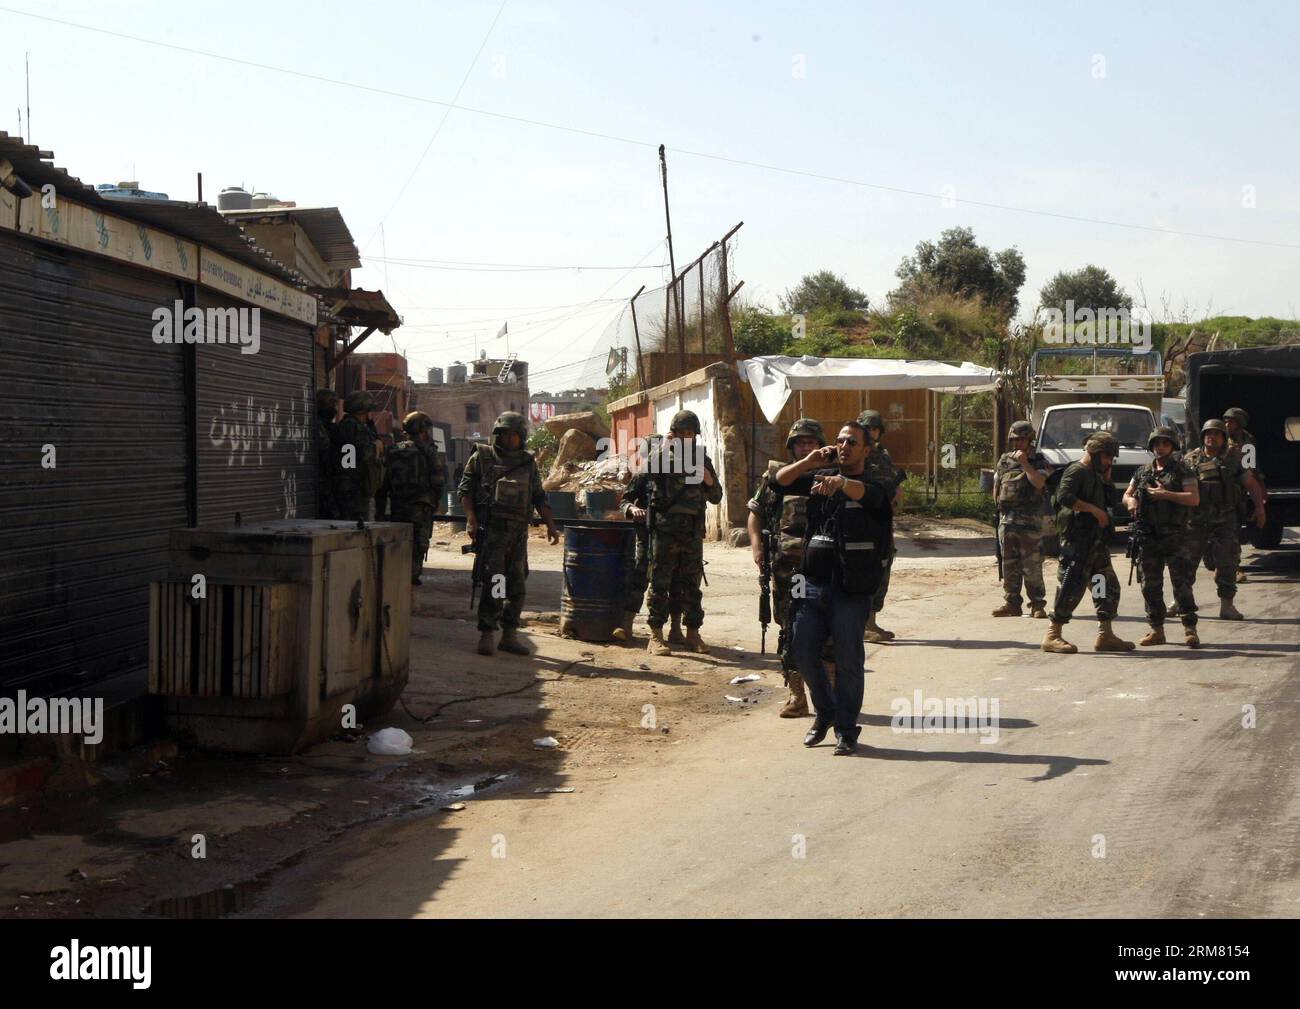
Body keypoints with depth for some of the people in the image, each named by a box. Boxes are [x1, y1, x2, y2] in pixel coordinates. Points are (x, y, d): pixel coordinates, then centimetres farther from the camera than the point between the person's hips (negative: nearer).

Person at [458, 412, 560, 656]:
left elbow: (539, 497, 16)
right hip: (491, 530, -4)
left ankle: (510, 634, 15)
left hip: (519, 533, 4)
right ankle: (487, 634, -4)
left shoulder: (528, 462, 13)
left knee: (517, 585, 6)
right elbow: (465, 489, 1)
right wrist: (471, 519, -11)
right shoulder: (482, 457, 3)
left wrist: (550, 525, 7)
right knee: (493, 583, -10)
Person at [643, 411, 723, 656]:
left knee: (691, 585, 8)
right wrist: (665, 446, -19)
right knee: (660, 584, -3)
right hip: (665, 531, -4)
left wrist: (709, 480, -4)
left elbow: (716, 498, 14)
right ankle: (656, 636, 0)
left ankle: (693, 635, 15)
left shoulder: (702, 459, 13)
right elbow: (652, 469, -21)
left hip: (693, 533, 4)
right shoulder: (663, 454, 2)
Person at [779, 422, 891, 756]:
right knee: (804, 654, 7)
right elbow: (781, 480, 7)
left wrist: (841, 482, -48)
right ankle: (824, 712, 29)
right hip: (814, 583, 5)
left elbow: (863, 492, -26)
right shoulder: (820, 478, 14)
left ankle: (846, 730, 11)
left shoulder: (876, 486, -2)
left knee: (848, 661, -1)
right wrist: (808, 462, -9)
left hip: (852, 590, -5)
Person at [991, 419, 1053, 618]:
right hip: (1007, 519, 5)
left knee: (1032, 567, -6)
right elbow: (996, 487, 18)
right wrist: (1001, 505, 8)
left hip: (1030, 521, -5)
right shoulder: (1004, 460, 13)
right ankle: (1012, 604, 15)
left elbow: (1039, 482, -18)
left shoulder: (1039, 462, 0)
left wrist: (1024, 463, -16)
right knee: (1009, 566, 8)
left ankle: (1037, 605, -1)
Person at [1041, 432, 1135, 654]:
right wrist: (1094, 510, -22)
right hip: (1076, 540, -10)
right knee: (1072, 587, -10)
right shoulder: (1076, 471, -9)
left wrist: (1107, 476, 16)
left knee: (1109, 586, 10)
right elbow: (1064, 497, -24)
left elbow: (1106, 498, 30)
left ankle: (1106, 636, 15)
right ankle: (1052, 637, -5)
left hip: (1095, 540, 10)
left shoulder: (1095, 475, 21)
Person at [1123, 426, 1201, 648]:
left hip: (1175, 536, -5)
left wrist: (1166, 494, -17)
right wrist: (1131, 501, -4)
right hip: (1148, 537, 5)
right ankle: (1156, 630, 15)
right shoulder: (1142, 472, 14)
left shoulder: (1182, 471, 1)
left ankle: (1190, 629, -5)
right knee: (1151, 586, 7)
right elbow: (1126, 495, 20)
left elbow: (1194, 498, -9)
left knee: (1182, 584, -8)